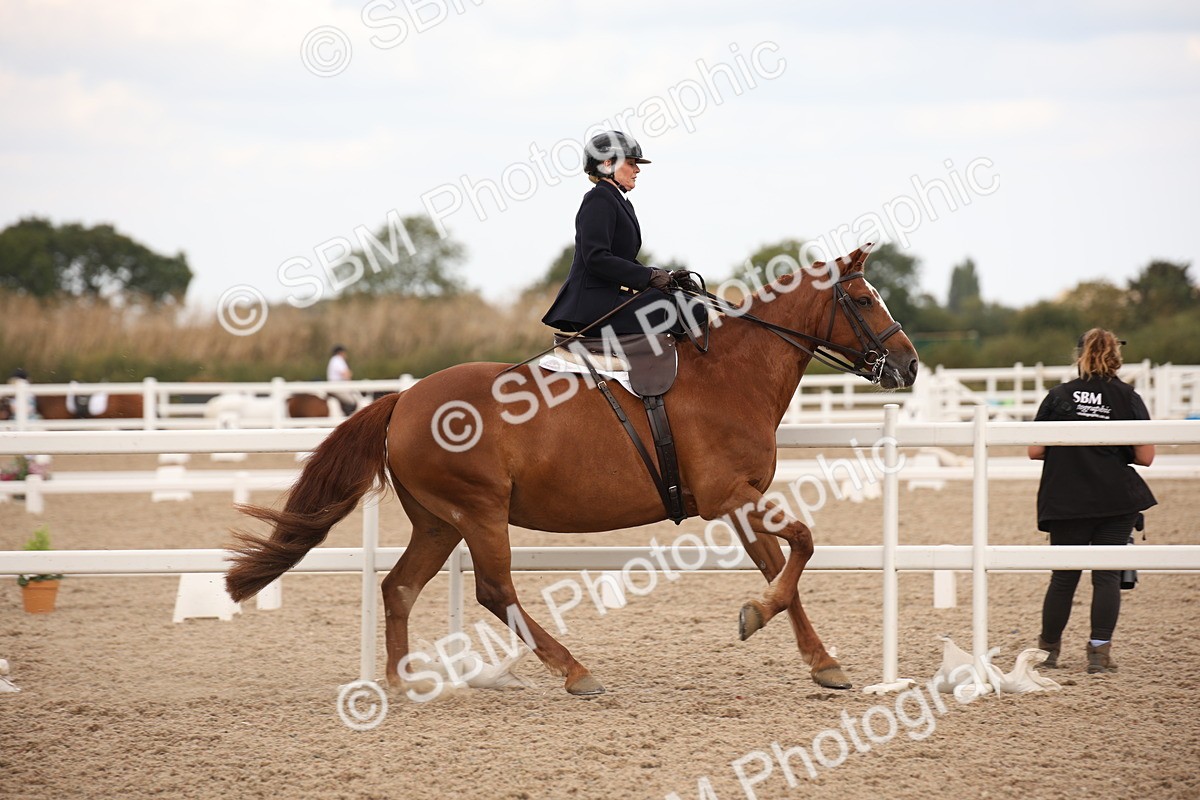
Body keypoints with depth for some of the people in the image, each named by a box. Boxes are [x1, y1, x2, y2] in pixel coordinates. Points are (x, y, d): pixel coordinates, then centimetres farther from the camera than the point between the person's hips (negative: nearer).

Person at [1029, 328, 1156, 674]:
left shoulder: (1058, 396, 0)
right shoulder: (1128, 398, -3)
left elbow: (1035, 451, -1)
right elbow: (1145, 457, -5)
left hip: (1066, 501, 1)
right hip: (1117, 502, -1)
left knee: (1063, 577, 12)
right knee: (1107, 576, 3)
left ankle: (1048, 648, 23)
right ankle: (1099, 652, -3)